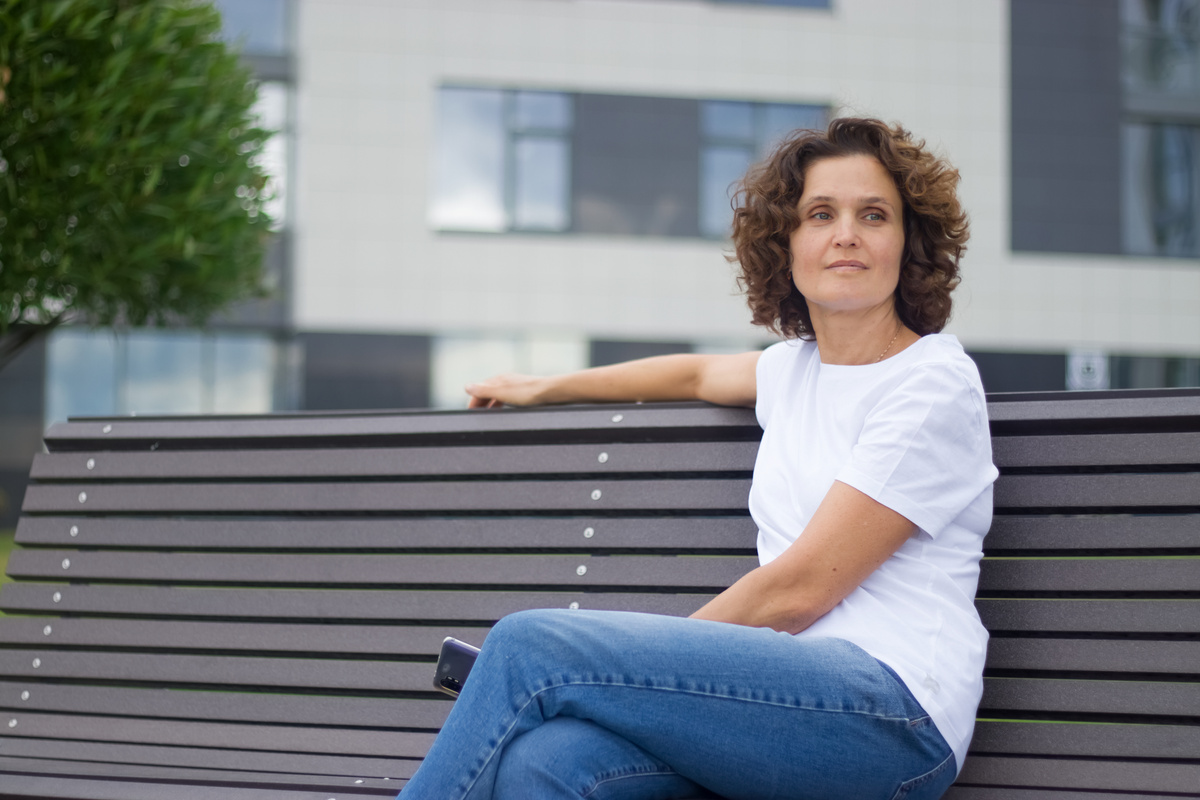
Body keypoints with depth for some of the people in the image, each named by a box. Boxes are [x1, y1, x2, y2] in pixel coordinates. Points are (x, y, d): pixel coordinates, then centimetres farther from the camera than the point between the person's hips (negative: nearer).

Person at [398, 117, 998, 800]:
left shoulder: (934, 384, -5)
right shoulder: (797, 366, 18)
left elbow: (800, 589, -9)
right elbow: (700, 373, 43)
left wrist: (652, 658, -2)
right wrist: (545, 388, 51)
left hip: (892, 707, -6)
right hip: (790, 684, 6)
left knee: (534, 646, -20)